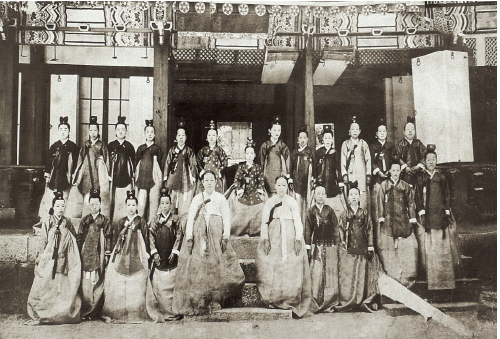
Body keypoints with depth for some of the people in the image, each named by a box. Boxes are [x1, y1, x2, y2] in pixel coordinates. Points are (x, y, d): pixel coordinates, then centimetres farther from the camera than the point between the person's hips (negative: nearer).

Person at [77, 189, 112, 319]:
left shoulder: (105, 221, 7)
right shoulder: (84, 220, 12)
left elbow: (108, 238, 4)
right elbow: (78, 237, 11)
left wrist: (107, 254, -2)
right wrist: (79, 253, 4)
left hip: (99, 256, -1)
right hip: (85, 255, 1)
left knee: (98, 282, -3)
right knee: (85, 282, -2)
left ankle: (95, 311, 4)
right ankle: (85, 310, 4)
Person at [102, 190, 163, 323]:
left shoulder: (141, 221, 7)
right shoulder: (121, 222, 12)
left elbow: (146, 238, 4)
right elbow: (115, 239, 13)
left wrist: (146, 254, -3)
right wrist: (114, 253, 5)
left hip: (137, 256, -2)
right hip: (122, 256, 2)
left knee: (137, 284, -5)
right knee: (119, 284, -2)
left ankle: (137, 314, 0)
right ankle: (119, 313, 4)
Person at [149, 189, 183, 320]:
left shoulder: (175, 220, 6)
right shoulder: (155, 220, 9)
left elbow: (179, 237, 3)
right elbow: (151, 237, 5)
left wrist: (174, 253, -6)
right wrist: (154, 253, -5)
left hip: (171, 258, -1)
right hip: (158, 257, 1)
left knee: (171, 284, -3)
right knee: (158, 285, -2)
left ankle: (172, 311, 3)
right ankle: (162, 311, 4)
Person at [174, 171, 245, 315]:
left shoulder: (221, 198, 12)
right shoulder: (197, 198, 14)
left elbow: (227, 218, 6)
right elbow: (190, 218, 8)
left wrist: (225, 237, -7)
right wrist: (189, 237, -4)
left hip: (216, 235, -1)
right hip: (199, 234, 1)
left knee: (217, 267, -8)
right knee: (197, 266, -6)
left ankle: (215, 302, -2)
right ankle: (198, 303, -2)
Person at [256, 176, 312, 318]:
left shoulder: (292, 202, 6)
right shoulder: (269, 202, 9)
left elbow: (298, 222, 2)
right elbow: (264, 222, 6)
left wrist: (298, 240, -9)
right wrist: (265, 240, -6)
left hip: (290, 238, -1)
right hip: (273, 238, 1)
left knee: (291, 269, -5)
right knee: (272, 268, -5)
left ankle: (291, 300, -1)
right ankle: (273, 300, 0)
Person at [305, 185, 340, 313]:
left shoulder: (330, 210, 7)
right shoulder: (311, 211, 4)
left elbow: (335, 228, 6)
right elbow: (308, 230, 2)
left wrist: (336, 245, 0)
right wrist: (308, 247, -4)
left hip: (330, 246, 1)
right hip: (316, 246, -1)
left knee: (330, 273, 1)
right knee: (316, 275, -4)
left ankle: (329, 303, 8)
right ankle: (315, 304, 2)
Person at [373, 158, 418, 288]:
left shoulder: (406, 186, 12)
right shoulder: (383, 185, 7)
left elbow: (411, 204, 13)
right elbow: (378, 203, 4)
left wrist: (413, 220, 7)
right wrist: (380, 219, -4)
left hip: (403, 221, 1)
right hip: (388, 221, -1)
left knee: (408, 247, -5)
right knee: (388, 250, -3)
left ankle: (406, 279, 3)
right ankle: (392, 279, 5)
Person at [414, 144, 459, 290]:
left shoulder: (442, 177, 11)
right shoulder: (420, 178, 4)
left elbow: (447, 196, 10)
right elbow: (418, 197, 0)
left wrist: (447, 213, 2)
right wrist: (421, 214, -9)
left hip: (441, 214, 2)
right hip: (427, 215, -2)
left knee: (444, 247, 2)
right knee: (429, 247, -4)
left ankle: (446, 279, 9)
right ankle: (432, 280, 1)